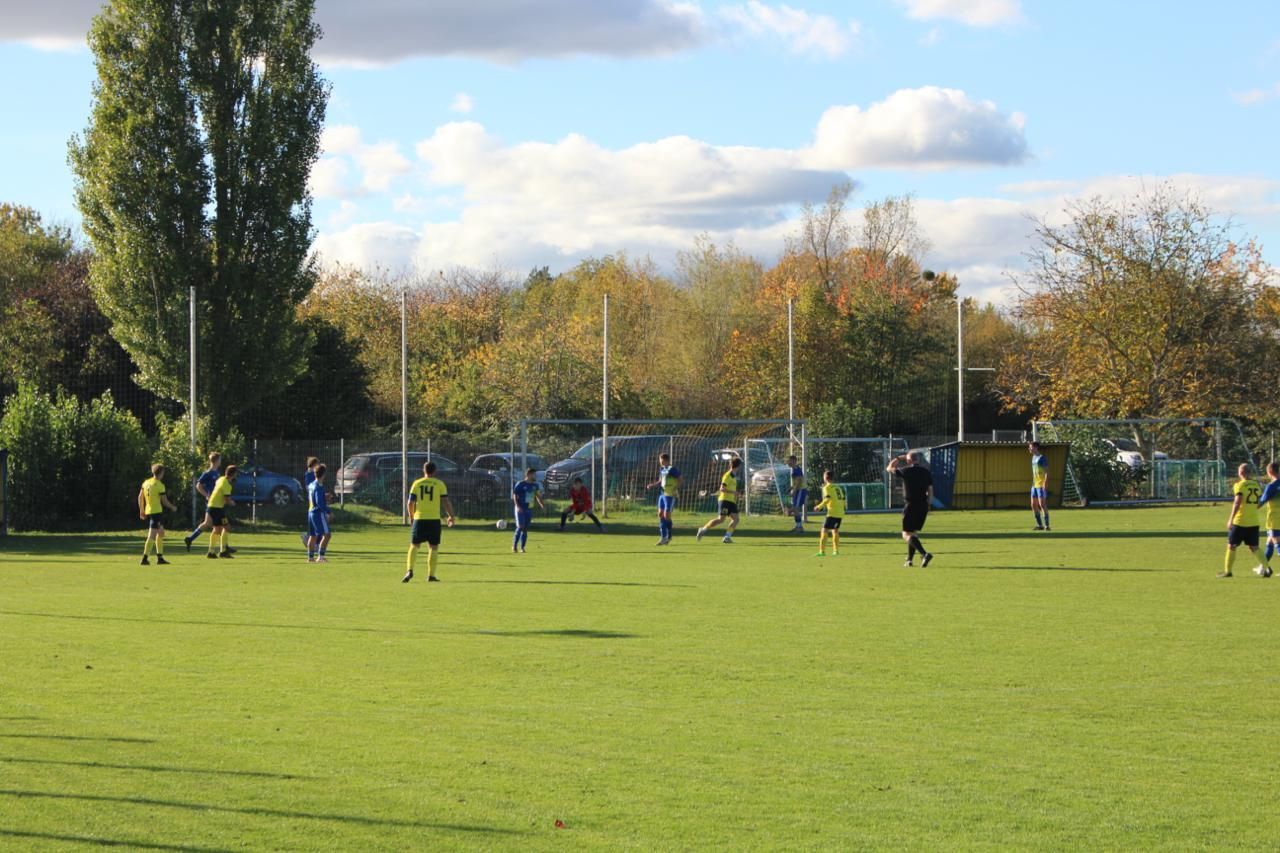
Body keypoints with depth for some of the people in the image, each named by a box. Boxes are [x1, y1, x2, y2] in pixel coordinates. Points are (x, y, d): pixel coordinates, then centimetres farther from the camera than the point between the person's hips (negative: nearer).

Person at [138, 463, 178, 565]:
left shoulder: (146, 483, 7)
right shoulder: (160, 485, -13)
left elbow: (140, 497, 10)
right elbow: (164, 501, -10)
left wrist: (141, 511, 18)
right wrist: (172, 507, 8)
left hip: (148, 511, 8)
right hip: (157, 511, -8)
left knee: (161, 533, 20)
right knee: (152, 536, -9)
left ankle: (160, 557, 22)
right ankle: (144, 558, -15)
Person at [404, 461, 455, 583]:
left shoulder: (417, 483, 4)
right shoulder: (440, 484, 1)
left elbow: (410, 502, 2)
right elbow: (445, 502, -3)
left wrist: (411, 515, 19)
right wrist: (451, 516, 10)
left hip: (419, 519, 1)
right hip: (434, 519, -1)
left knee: (414, 545, 8)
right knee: (433, 547, 7)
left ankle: (410, 571, -8)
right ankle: (431, 575, 3)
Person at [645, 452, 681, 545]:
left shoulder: (672, 469, -13)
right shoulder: (662, 469, 11)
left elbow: (679, 480, -11)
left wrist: (676, 489, -22)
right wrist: (652, 485, 5)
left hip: (670, 495, -8)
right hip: (663, 494, 8)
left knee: (666, 515, -8)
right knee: (660, 514, 7)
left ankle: (668, 537, 5)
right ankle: (663, 536, 14)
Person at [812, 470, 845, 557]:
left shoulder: (827, 487, -4)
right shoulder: (838, 487, 18)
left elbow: (827, 499, -16)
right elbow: (843, 500, 16)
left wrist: (819, 507, -8)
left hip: (832, 513, -7)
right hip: (840, 513, 7)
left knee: (824, 531, -5)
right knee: (835, 531, 20)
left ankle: (822, 551, -12)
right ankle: (836, 551, 19)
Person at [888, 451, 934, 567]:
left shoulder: (905, 471, -8)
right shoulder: (926, 472, 5)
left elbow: (889, 468, 8)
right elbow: (930, 491, 7)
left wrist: (897, 459, 22)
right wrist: (927, 505, 16)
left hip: (911, 505, -6)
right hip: (923, 505, 6)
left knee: (907, 535, -5)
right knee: (914, 533, 20)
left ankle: (925, 554, -24)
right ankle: (910, 559, 21)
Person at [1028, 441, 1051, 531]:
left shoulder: (1042, 458, -10)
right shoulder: (1034, 458, 15)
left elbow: (1047, 472, -14)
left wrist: (1045, 484, -20)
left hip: (1041, 485, -9)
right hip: (1035, 485, 9)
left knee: (1042, 504, -11)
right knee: (1033, 505, 8)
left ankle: (1046, 525, -8)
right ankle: (1039, 525, 14)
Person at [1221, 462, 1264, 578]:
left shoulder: (1240, 485, -11)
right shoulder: (1257, 485, 6)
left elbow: (1237, 502, -18)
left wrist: (1231, 519, -17)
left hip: (1240, 521, -5)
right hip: (1254, 522, 5)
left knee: (1231, 546, 7)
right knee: (1254, 547, 13)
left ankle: (1227, 571, 11)